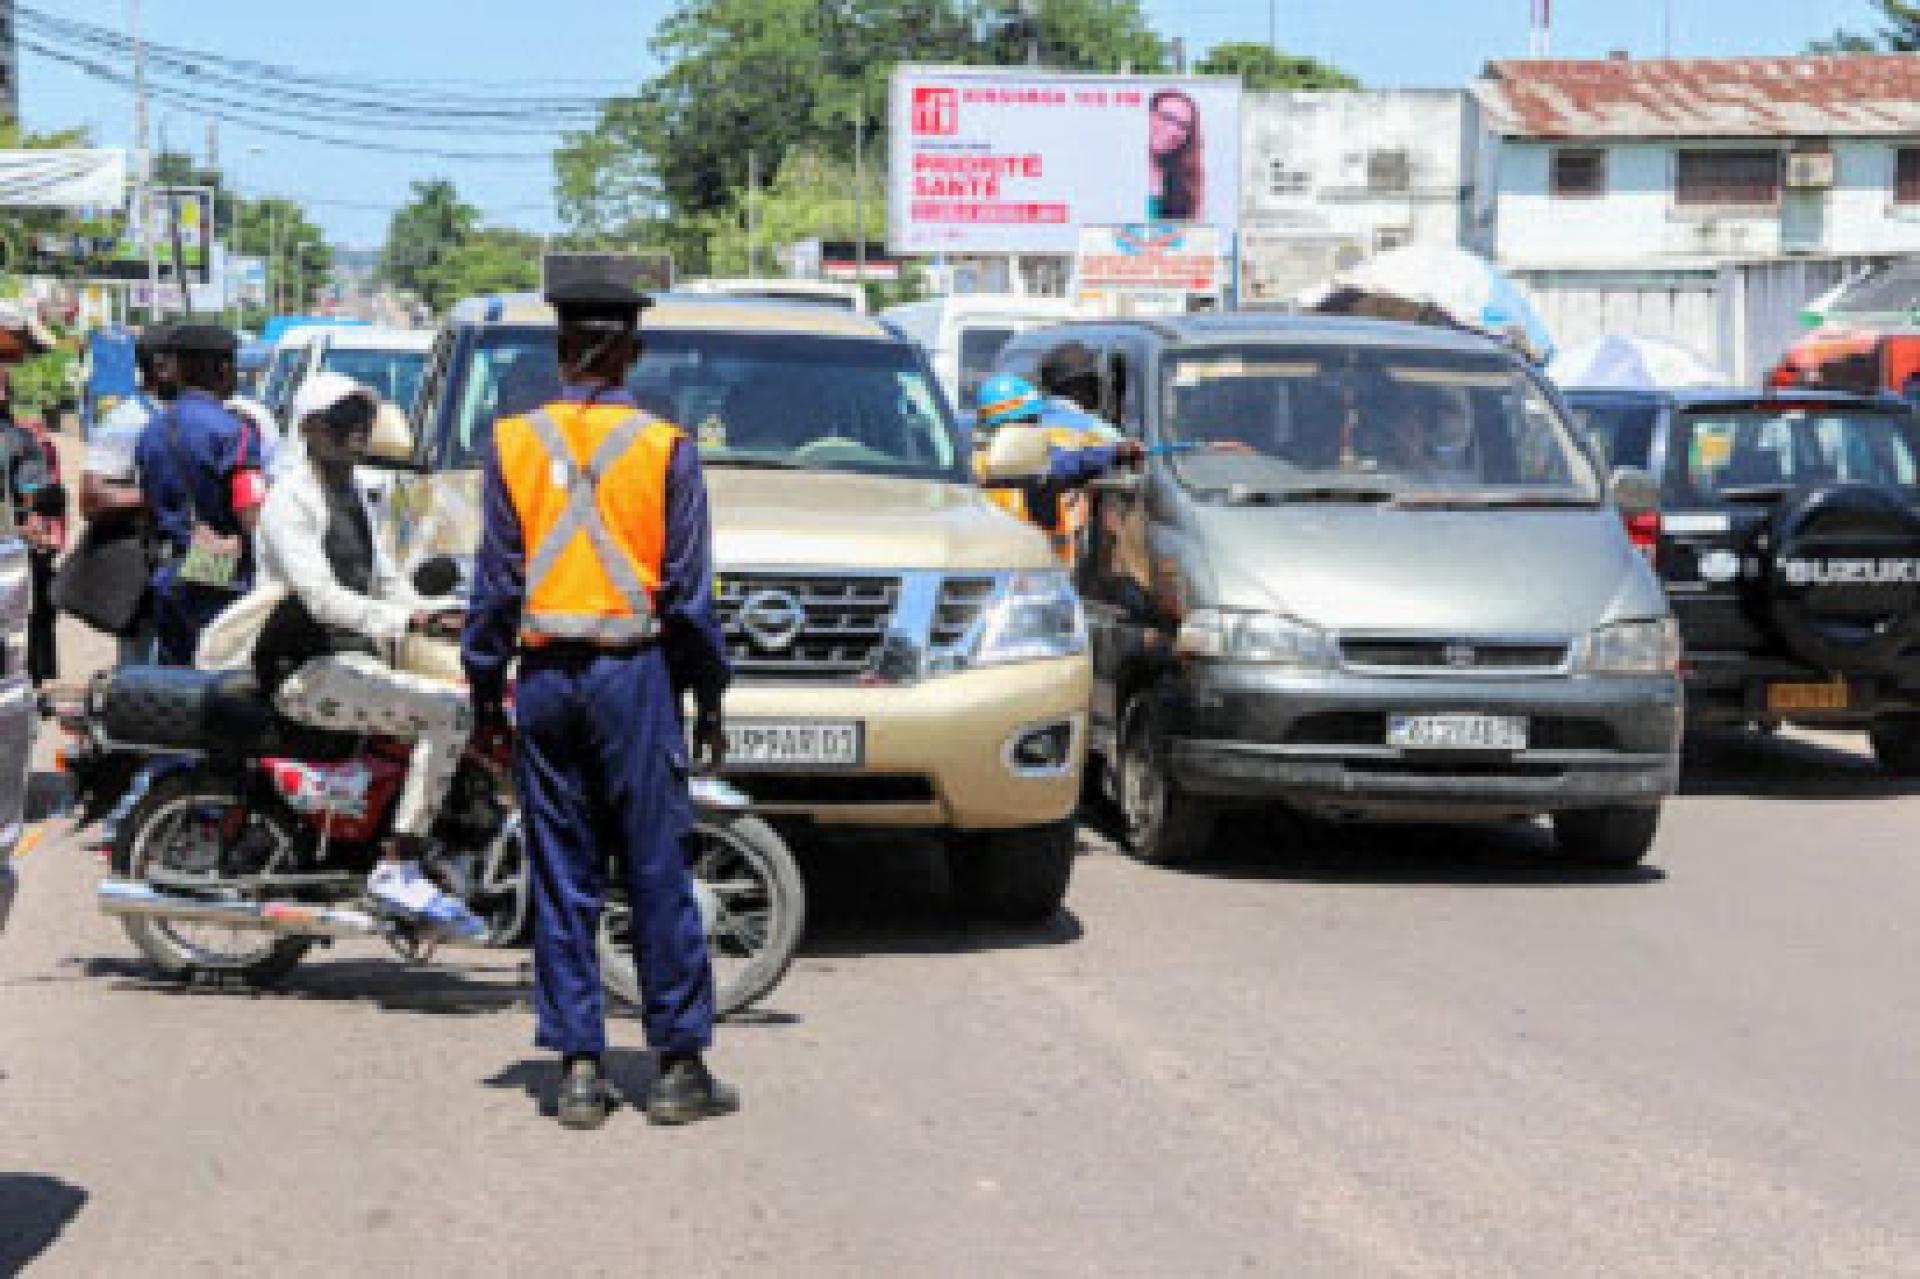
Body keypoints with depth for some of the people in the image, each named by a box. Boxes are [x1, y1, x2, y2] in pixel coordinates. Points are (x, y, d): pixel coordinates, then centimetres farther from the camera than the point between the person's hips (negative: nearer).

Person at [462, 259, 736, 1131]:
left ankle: (579, 1067, 8)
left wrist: (483, 684, 11)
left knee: (561, 877, 7)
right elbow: (688, 589, -1)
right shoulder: (664, 447, -3)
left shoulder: (514, 443, 2)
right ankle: (680, 1066, 5)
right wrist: (709, 696, 6)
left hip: (545, 675, 2)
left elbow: (495, 581, 3)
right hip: (634, 673, -2)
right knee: (659, 872, 2)